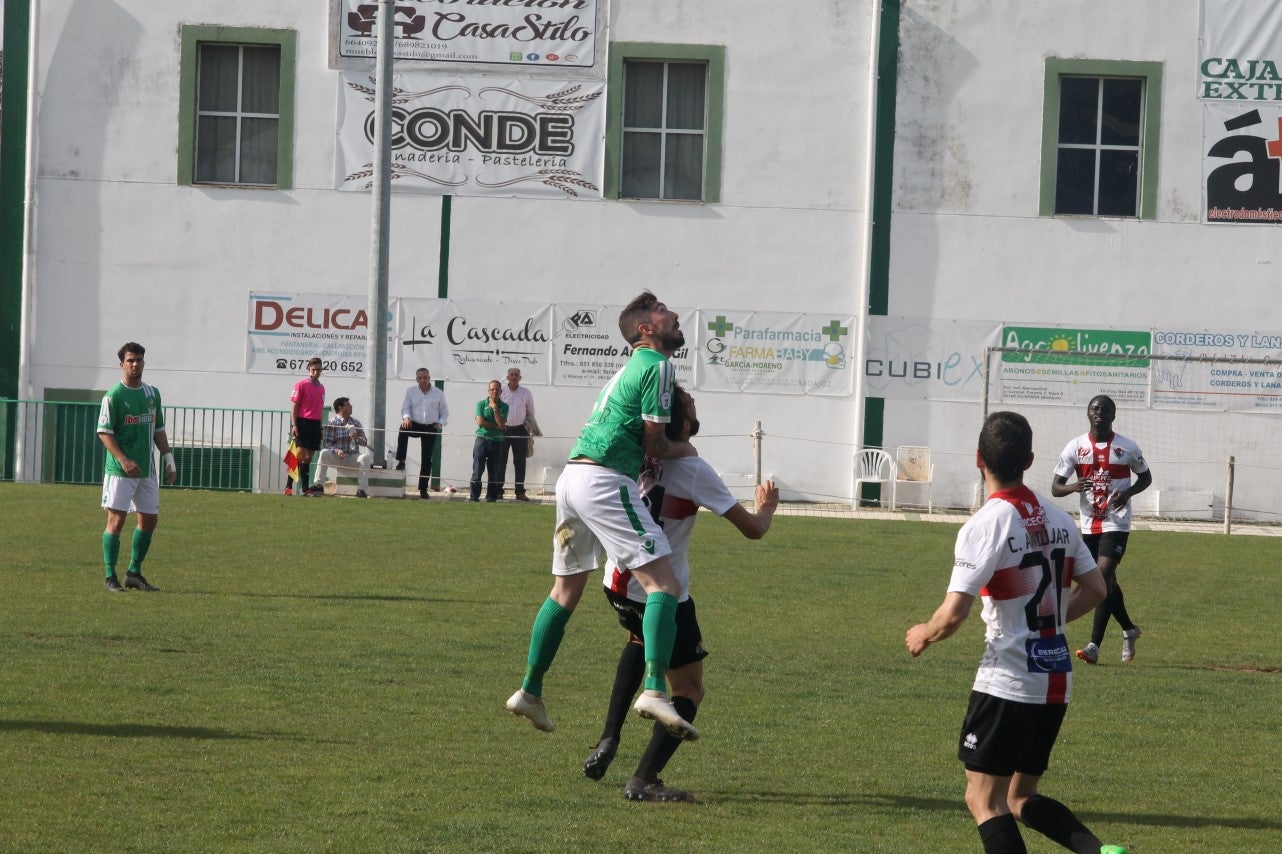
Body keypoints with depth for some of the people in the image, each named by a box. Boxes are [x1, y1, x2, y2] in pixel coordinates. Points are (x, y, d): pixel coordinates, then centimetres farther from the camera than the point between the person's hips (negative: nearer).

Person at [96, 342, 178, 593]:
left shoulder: (152, 393, 12)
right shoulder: (113, 396, -8)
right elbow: (104, 432, -12)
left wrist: (169, 459, 12)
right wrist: (124, 460, -22)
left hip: (147, 471, 7)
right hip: (120, 471, -7)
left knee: (149, 520, 8)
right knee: (117, 520, -6)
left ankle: (134, 573, 19)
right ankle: (110, 577, -2)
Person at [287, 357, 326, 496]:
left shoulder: (321, 388, 16)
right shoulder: (301, 385, -3)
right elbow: (294, 406, -6)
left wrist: (320, 426, 16)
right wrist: (294, 425, -13)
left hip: (315, 424, 6)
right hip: (303, 423, -6)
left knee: (308, 458, 8)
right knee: (300, 456, -13)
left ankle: (305, 488, 9)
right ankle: (288, 487, -10)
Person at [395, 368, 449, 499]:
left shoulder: (438, 393, 7)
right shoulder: (411, 391, 7)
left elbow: (444, 413, 14)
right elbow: (405, 408, 4)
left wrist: (440, 424, -4)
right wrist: (406, 417, -18)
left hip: (431, 428, 1)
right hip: (415, 425, -1)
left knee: (427, 459, 0)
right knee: (403, 429, -36)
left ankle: (423, 489, 6)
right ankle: (401, 461, -31)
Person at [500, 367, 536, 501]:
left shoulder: (526, 393, 7)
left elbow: (531, 413, 14)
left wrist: (528, 427, 5)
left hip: (520, 430, 1)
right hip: (503, 429, -1)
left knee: (520, 461, 3)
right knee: (501, 461, -1)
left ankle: (520, 491, 6)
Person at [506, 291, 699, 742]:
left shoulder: (631, 366, 25)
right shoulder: (658, 366, -4)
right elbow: (654, 443, -5)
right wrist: (684, 450, 13)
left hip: (572, 475, 10)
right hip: (604, 480, -10)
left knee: (566, 589, 20)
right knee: (663, 583, -14)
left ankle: (530, 691, 27)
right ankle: (655, 689, -30)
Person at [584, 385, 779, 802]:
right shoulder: (694, 471, -16)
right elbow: (752, 529, -11)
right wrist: (767, 507, 12)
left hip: (619, 585, 7)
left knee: (640, 641, 38)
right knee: (689, 691, 4)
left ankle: (608, 742, 29)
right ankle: (644, 780, -11)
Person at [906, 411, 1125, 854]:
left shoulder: (984, 526, -15)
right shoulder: (1058, 518, 6)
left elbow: (953, 615, -19)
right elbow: (1093, 589, 12)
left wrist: (923, 634, 2)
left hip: (1008, 681, -7)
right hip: (1057, 678, 7)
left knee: (983, 799, 1)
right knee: (1020, 797, 18)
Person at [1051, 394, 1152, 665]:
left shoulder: (1128, 448, -2)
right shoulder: (1075, 447, 1)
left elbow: (1145, 477, 12)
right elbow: (1055, 487, 1)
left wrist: (1127, 493, -10)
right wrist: (1073, 487, -23)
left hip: (1116, 523, -4)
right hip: (1089, 524, 4)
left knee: (1103, 576, -16)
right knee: (1107, 580, 13)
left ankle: (1094, 646, -19)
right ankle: (1129, 630, 38)